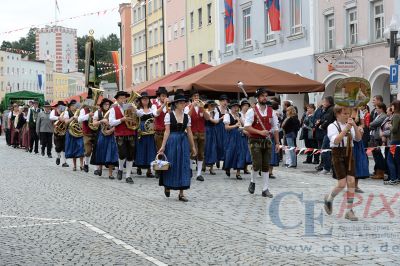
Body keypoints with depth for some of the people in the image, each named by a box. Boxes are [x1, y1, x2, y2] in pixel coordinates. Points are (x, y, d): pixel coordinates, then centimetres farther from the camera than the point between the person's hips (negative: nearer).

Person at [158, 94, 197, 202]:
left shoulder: (187, 116, 7)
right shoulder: (169, 115, -3)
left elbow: (189, 132, 9)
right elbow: (167, 131, -5)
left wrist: (193, 146, 9)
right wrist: (163, 146, -10)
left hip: (183, 141, 3)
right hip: (172, 141, -3)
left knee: (183, 166, 1)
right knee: (171, 165, 2)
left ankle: (181, 193, 6)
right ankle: (167, 186, 29)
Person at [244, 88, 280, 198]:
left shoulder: (271, 112, 8)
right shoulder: (252, 111, -6)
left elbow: (275, 128, 11)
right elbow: (246, 127, -12)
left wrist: (277, 143, 6)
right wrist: (260, 132, -21)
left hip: (267, 141, 4)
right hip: (255, 141, -4)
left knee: (266, 166, 5)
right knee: (257, 164, -10)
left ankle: (265, 189, 11)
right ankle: (252, 181, 19)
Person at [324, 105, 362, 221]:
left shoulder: (350, 126, 10)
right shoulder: (332, 126, -7)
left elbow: (358, 138, 0)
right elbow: (336, 141, -21)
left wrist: (355, 126, -13)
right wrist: (346, 128, -25)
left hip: (349, 155, 5)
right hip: (338, 155, -5)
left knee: (351, 181, -3)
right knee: (342, 183, -9)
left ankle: (349, 211, 3)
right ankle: (329, 199, 21)